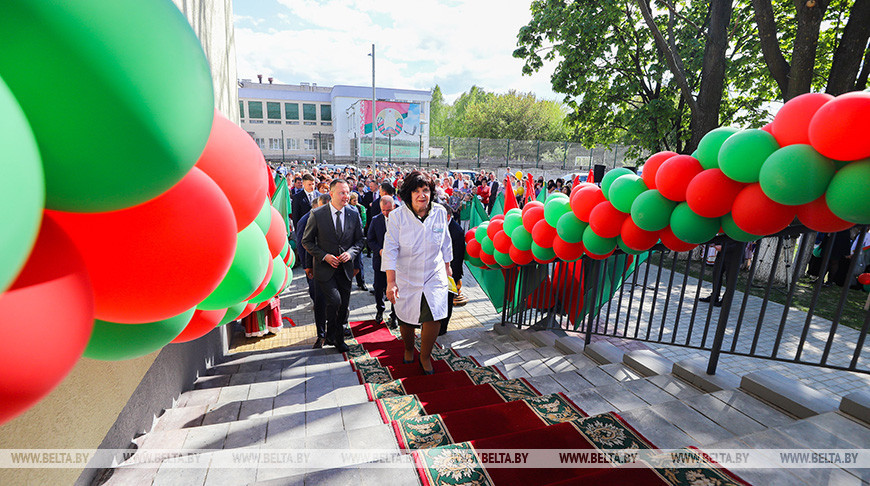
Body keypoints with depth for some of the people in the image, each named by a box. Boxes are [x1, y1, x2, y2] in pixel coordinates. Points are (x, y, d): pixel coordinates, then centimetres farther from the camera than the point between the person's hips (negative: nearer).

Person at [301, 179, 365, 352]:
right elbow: (306, 241, -2)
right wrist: (324, 256, -15)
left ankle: (335, 336, 37)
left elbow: (359, 240, 8)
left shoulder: (354, 214, -1)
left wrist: (350, 252, -12)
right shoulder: (317, 214, -9)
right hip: (324, 267, -3)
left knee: (343, 306, 12)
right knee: (334, 301, -16)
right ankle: (335, 335, 12)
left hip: (345, 268, 4)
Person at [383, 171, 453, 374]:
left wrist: (447, 266, 19)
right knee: (406, 319, 14)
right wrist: (390, 282, -17)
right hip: (406, 278, -1)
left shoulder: (440, 213, -4)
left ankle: (425, 356, 18)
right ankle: (408, 349, 46)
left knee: (434, 318, -10)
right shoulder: (397, 216, -12)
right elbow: (390, 249, -12)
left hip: (434, 276, 1)